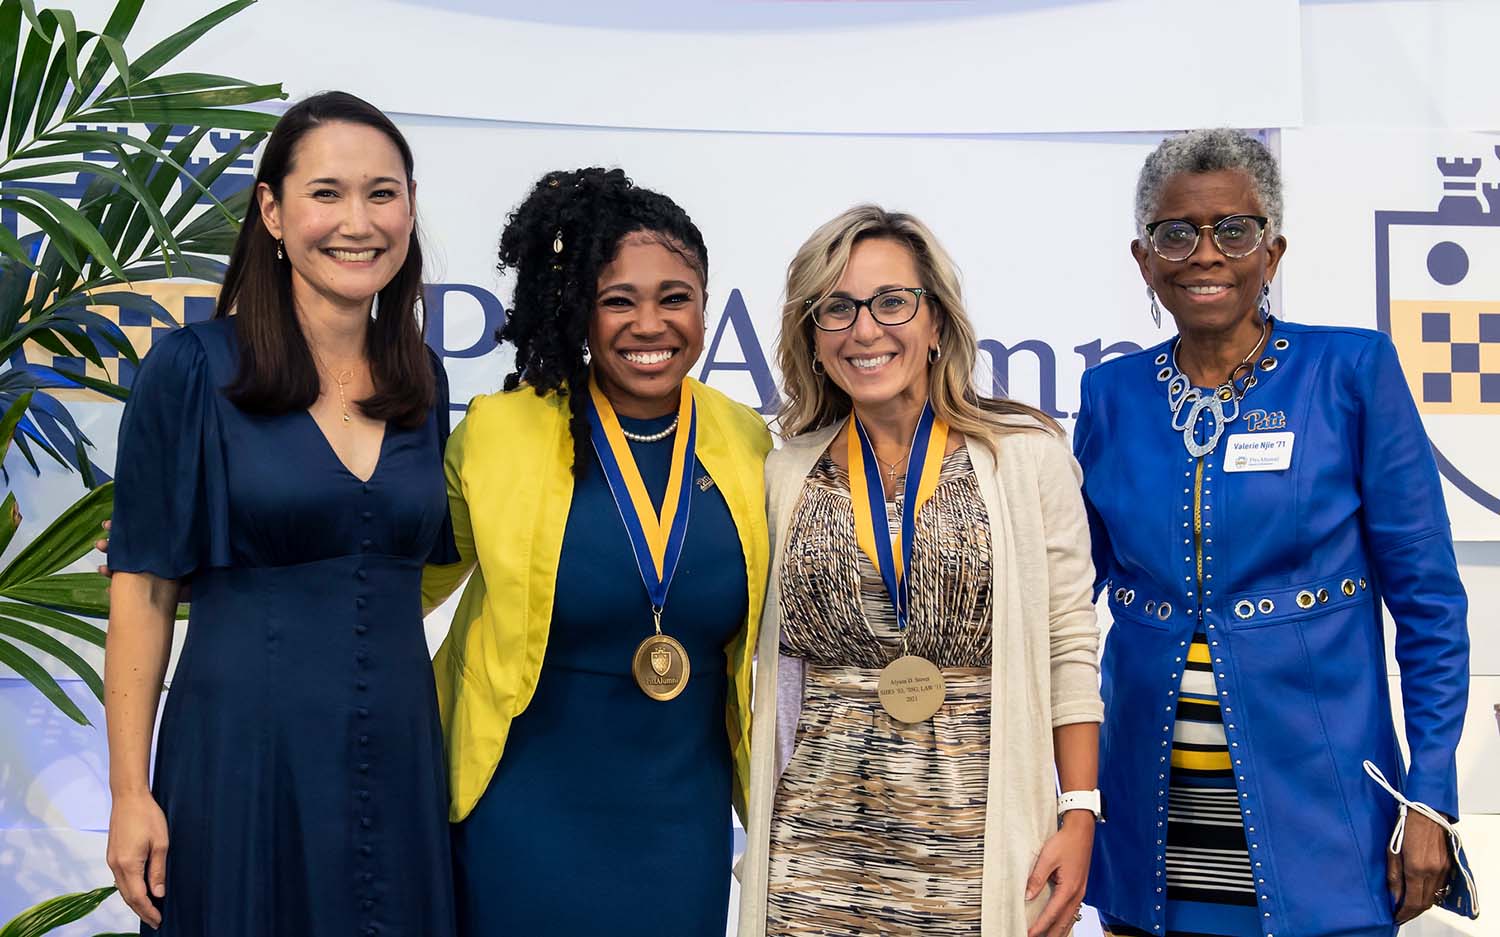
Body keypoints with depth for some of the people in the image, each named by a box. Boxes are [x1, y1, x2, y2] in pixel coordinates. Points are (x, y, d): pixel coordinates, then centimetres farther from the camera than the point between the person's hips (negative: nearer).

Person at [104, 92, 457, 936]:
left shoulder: (422, 381, 6)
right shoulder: (192, 370, -7)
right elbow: (144, 589, -8)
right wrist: (130, 793, -11)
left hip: (398, 761, 4)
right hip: (244, 760, -4)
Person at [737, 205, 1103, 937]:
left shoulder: (1026, 455, 0)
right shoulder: (785, 474, 6)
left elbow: (1069, 649, 0)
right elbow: (773, 654, 12)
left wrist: (1079, 819, -5)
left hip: (977, 843, -2)